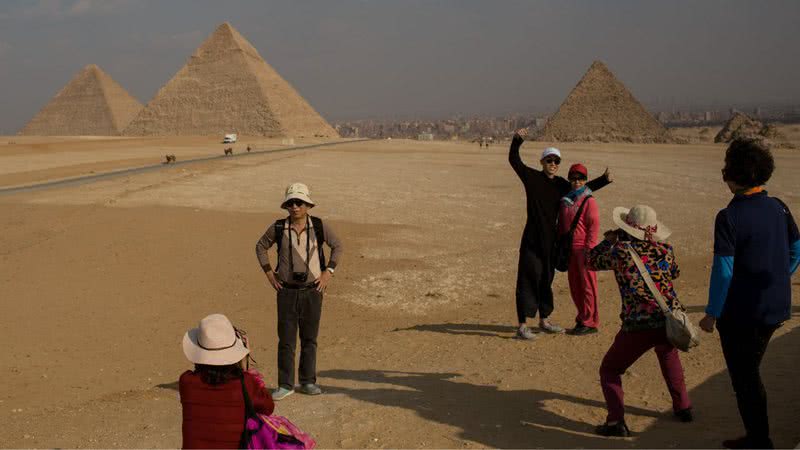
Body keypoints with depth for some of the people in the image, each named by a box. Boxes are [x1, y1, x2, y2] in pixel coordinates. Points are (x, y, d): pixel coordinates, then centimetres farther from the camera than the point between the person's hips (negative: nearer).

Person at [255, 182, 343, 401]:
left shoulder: (319, 227, -4)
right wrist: (269, 273, 5)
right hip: (287, 291, 0)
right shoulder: (278, 228, -4)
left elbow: (337, 246, 11)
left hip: (313, 291, 0)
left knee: (309, 339, 9)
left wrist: (329, 272, 2)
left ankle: (308, 382, 21)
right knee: (286, 340, 1)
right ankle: (285, 385, 11)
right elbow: (261, 246, 13)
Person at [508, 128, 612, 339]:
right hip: (532, 240, -6)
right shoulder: (532, 177, -6)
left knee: (546, 280, 17)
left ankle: (544, 320, 30)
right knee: (528, 280, -6)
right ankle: (522, 326, -3)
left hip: (550, 240, 6)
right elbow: (513, 160, -14)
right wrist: (517, 140, -28)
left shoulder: (561, 184, 8)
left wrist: (604, 179, 16)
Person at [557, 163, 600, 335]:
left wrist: (589, 249, -16)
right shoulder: (565, 200, 11)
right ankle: (582, 319, 24)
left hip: (584, 248, -7)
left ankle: (590, 323, 5)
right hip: (569, 249, 7)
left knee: (587, 285, -2)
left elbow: (594, 225, -12)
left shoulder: (589, 201, -9)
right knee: (574, 285, 12)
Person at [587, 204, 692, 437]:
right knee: (668, 353, 38)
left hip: (638, 326, -5)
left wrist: (610, 239, 26)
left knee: (609, 369, 14)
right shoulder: (664, 251, 7)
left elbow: (591, 261, 14)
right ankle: (683, 407, 39)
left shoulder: (620, 252, -4)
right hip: (671, 322, 5)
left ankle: (616, 421, -2)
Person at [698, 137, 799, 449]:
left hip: (741, 313, -7)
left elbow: (723, 271, -20)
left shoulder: (729, 217, -20)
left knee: (745, 379, 8)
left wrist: (712, 314, -10)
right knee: (750, 373, 22)